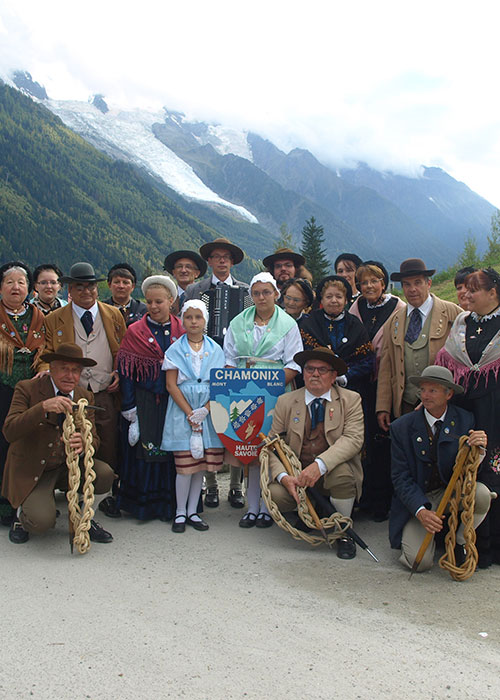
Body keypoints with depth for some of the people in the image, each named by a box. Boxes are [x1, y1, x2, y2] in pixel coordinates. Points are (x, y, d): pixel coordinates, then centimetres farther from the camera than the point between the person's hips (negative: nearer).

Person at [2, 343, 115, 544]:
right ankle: (22, 513, 10)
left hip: (68, 468, 4)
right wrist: (43, 407, -39)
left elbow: (94, 440, -5)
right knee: (41, 522, -27)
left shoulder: (85, 397, 2)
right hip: (31, 472, -4)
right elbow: (9, 432, -23)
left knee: (104, 474, -23)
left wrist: (82, 444, -32)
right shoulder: (27, 389, -11)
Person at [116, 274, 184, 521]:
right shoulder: (135, 332, 2)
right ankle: (143, 503, 15)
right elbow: (126, 373, -2)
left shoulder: (182, 331, 6)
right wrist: (130, 411, -8)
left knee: (173, 452, 3)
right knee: (143, 451, 0)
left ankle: (170, 504, 17)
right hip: (145, 403, -1)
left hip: (174, 401, 1)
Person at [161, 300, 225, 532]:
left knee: (202, 463, 5)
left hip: (208, 411, 2)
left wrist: (204, 410, -11)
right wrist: (190, 414, -11)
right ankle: (180, 512, 10)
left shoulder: (215, 349, 8)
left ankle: (192, 511, 17)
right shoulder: (175, 350, 3)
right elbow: (171, 385, -3)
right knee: (185, 464, -4)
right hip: (182, 411, -2)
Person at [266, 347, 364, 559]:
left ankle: (343, 533, -8)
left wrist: (320, 465, -32)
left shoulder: (350, 400, 0)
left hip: (332, 472, -1)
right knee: (275, 495, -27)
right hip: (297, 473, 2)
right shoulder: (286, 402, 4)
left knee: (342, 471, -34)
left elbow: (353, 439, -16)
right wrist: (283, 476, -23)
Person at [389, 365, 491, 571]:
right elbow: (400, 477, -8)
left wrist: (478, 448, -28)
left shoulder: (465, 421, -5)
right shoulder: (402, 427, -8)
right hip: (417, 499, -2)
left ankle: (459, 541, -1)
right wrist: (421, 511, -23)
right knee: (419, 561, -21)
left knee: (481, 494, -31)